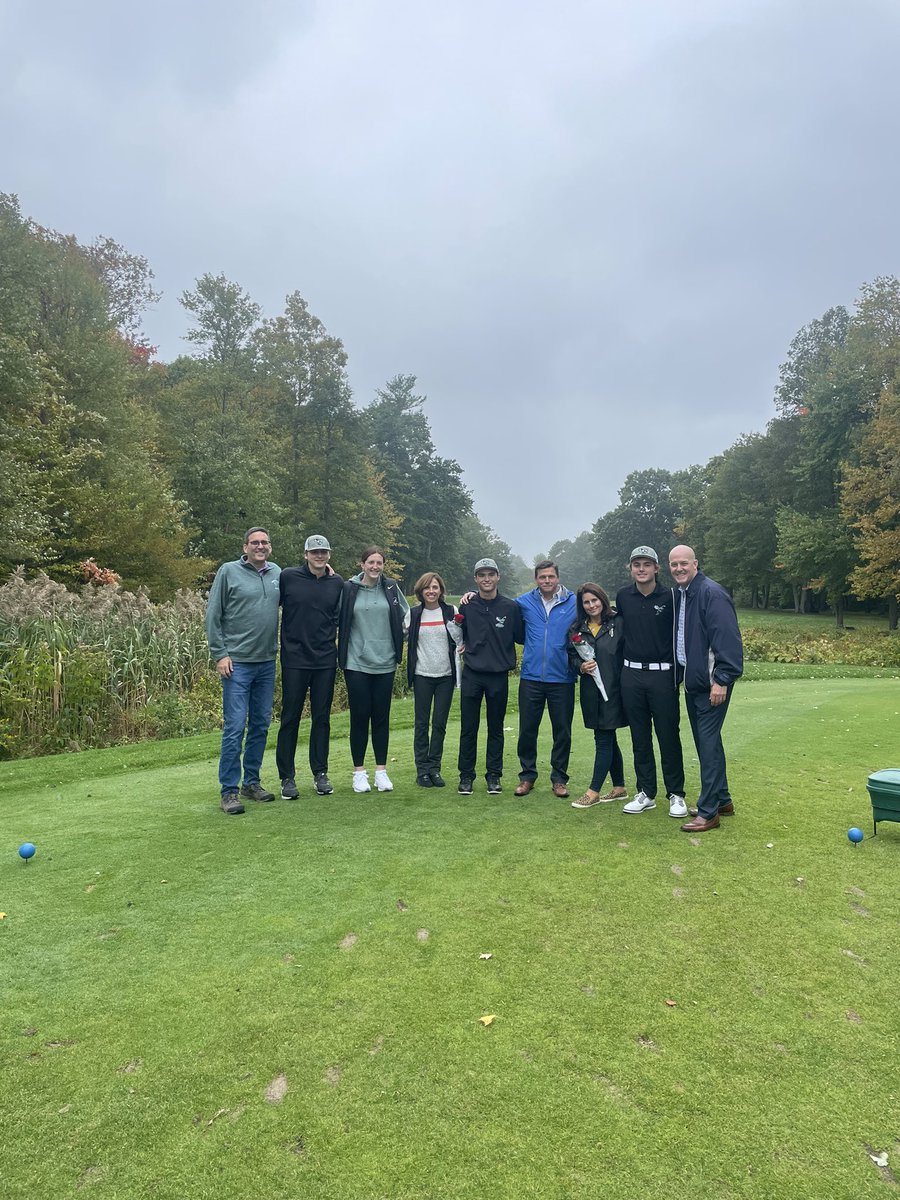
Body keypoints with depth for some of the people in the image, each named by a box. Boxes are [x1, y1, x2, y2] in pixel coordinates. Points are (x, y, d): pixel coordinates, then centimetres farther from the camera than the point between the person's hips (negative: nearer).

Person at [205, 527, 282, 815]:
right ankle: (229, 790, 5)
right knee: (234, 728, -5)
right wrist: (219, 654, -9)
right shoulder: (228, 571, -3)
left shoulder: (277, 573, 8)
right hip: (237, 662, -5)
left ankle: (251, 782, 25)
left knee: (261, 726, 12)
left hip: (267, 662, 5)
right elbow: (213, 615, -3)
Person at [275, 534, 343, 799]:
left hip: (325, 660, 3)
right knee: (290, 718, 4)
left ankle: (321, 774, 22)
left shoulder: (337, 583, 5)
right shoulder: (288, 577, -4)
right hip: (294, 659, -2)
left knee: (322, 718, 10)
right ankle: (287, 777, 15)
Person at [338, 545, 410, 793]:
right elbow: (337, 619, 3)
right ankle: (359, 771, 15)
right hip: (356, 662, -2)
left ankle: (381, 771, 18)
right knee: (359, 716, 3)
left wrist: (398, 639, 10)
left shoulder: (391, 588, 4)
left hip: (385, 662, 2)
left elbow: (406, 614, 17)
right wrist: (341, 646, 2)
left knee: (382, 716, 8)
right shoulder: (349, 589, -4)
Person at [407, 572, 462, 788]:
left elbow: (460, 641, 3)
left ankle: (434, 768, 16)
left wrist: (454, 626, -13)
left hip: (445, 675, 1)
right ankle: (422, 769, 12)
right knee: (422, 723, 3)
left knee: (440, 724, 5)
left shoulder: (451, 611, 2)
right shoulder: (414, 614, 2)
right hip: (422, 675, 0)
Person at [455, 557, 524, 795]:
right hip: (472, 675, 0)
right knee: (468, 729, 6)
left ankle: (493, 775, 22)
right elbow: (458, 635, 10)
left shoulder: (511, 607, 0)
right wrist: (464, 647, -4)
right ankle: (466, 776, 18)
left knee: (496, 729, 10)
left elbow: (520, 637, 7)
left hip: (499, 676, 0)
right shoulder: (467, 606, 1)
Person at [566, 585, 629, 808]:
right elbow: (571, 656, 13)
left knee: (603, 740, -2)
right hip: (590, 689, 5)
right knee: (608, 739, 15)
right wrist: (581, 666, -7)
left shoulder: (618, 623, -6)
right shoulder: (576, 629, 8)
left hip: (612, 689, -5)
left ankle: (594, 792, 4)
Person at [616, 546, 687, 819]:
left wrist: (679, 672, -4)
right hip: (631, 675, 3)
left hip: (663, 675, -3)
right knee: (640, 737, 10)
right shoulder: (622, 597, 5)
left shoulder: (670, 597, -5)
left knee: (669, 737, 2)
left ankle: (676, 795, 15)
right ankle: (646, 793, 21)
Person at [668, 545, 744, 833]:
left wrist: (721, 680, -22)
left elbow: (728, 639, -20)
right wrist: (682, 673, 14)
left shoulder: (712, 593, -15)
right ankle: (722, 800, 30)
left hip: (711, 684, -9)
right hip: (692, 682, 9)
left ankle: (708, 811, 6)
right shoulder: (679, 595, 11)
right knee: (705, 742, 16)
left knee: (708, 744, -3)